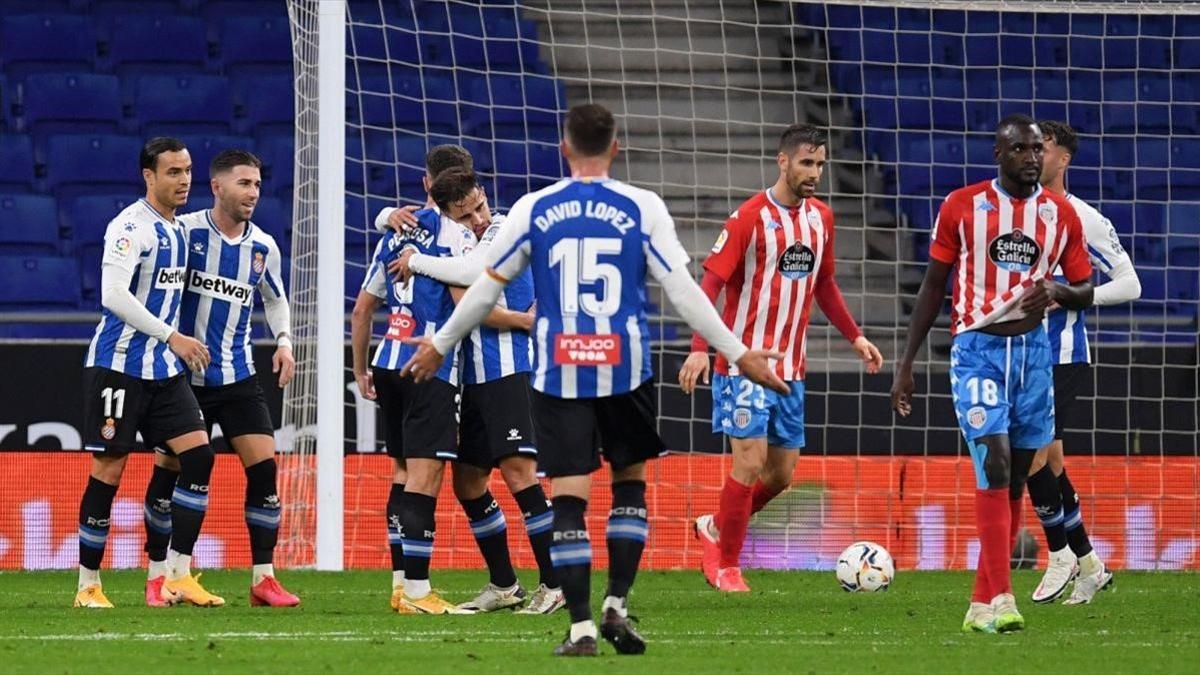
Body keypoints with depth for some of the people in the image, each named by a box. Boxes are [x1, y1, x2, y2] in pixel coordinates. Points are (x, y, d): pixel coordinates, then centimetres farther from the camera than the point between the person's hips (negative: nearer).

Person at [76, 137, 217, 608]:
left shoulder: (177, 230, 13)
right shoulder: (131, 227, -14)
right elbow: (113, 295, -24)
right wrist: (173, 336, -24)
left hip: (164, 370, 8)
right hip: (119, 365, -8)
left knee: (198, 454, -6)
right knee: (108, 471, -3)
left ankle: (179, 576, -4)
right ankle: (88, 584, 7)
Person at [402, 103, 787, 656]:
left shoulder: (533, 210, 2)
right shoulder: (643, 209, -1)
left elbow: (486, 288, 8)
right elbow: (683, 292, -3)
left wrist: (439, 346, 22)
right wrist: (739, 355, 4)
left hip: (559, 375, 0)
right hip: (625, 371, 0)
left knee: (569, 498, 1)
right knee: (630, 483, 18)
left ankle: (580, 627, -3)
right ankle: (616, 606, 8)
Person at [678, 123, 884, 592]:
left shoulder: (820, 218, 9)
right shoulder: (751, 217, -11)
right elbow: (711, 284, -13)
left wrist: (855, 337, 16)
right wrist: (699, 349, -23)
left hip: (791, 368, 7)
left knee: (782, 473, 8)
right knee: (750, 462, -11)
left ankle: (716, 528, 30)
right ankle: (725, 565, 4)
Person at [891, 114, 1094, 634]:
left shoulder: (1060, 214, 6)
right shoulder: (961, 207, -1)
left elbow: (1085, 292, 12)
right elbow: (932, 287, 6)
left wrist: (1056, 292, -12)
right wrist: (905, 365, 4)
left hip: (1033, 350, 4)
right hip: (978, 350, -4)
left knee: (1015, 479, 6)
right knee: (994, 463, -18)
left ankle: (982, 604, 14)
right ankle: (1000, 599, -24)